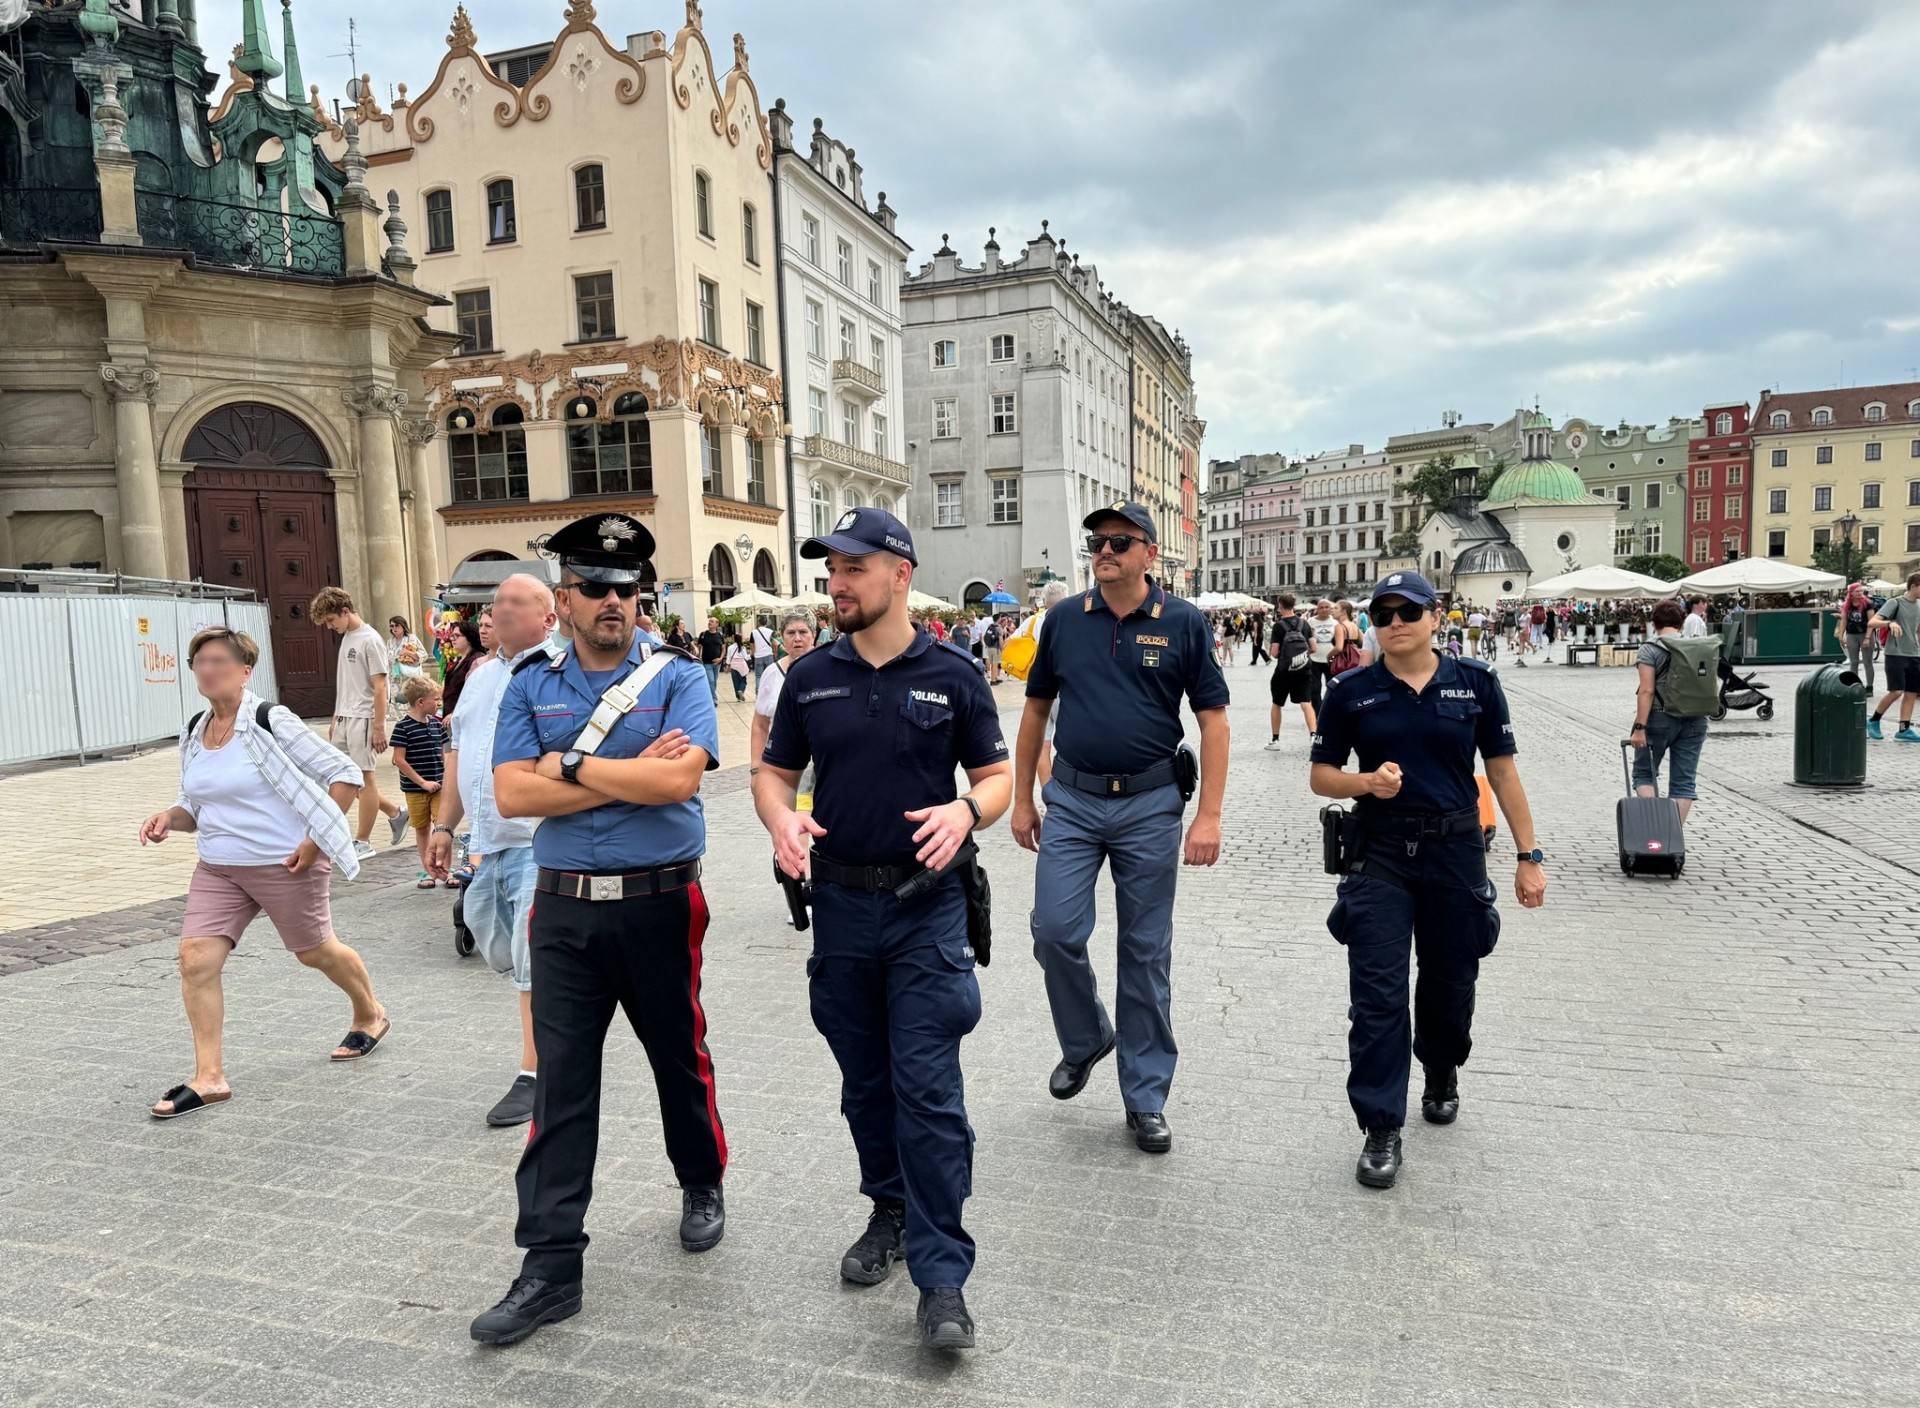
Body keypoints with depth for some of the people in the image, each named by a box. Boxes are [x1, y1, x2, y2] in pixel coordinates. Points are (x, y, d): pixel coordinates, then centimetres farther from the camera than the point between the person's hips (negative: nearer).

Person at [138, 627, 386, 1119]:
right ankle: (209, 1077, 3)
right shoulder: (194, 733, 6)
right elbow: (196, 804, 17)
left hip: (285, 865, -6)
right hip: (217, 869, 6)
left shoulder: (272, 723, -14)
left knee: (315, 951, 11)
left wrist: (315, 840, -17)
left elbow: (345, 774, -14)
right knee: (195, 959, -6)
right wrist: (170, 818, -6)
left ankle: (370, 1016, 38)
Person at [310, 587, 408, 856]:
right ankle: (395, 812, 21)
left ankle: (362, 841, 8)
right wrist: (335, 720, 19)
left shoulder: (370, 640, -13)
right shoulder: (346, 638, 14)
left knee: (363, 776, -1)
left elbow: (380, 687, -16)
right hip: (345, 719, 9)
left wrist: (379, 728, -18)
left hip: (363, 719, -9)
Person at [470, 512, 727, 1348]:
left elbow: (680, 780, -19)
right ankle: (551, 1265, 13)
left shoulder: (677, 678, -3)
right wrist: (630, 774, -14)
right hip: (565, 908, 2)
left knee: (679, 1057, 16)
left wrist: (574, 766, -12)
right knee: (561, 1083, 4)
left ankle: (702, 1187, 41)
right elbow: (511, 794, -8)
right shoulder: (531, 686, 5)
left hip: (659, 902, -1)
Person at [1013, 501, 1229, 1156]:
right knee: (1055, 931, -5)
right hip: (1071, 801, 2)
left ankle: (1145, 1097, 20)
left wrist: (1208, 815, -10)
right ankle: (1085, 1039, 25)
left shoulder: (1183, 623, -3)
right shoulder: (1064, 620, 3)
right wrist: (1022, 800, 8)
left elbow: (1213, 720, -3)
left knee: (1145, 952, 7)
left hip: (1150, 805, -2)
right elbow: (1035, 710, 11)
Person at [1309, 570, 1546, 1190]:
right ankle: (1381, 1129, 5)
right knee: (1378, 995, -4)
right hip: (1380, 854, -1)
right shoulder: (1351, 691, -1)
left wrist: (1529, 855, 3)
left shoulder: (1476, 683, 0)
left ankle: (1441, 1075, 44)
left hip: (1456, 852, 1)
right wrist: (1366, 782, -17)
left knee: (1450, 982, 15)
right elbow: (1320, 775, 3)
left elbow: (1502, 771, 4)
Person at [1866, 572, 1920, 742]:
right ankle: (1873, 721, 5)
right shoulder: (1895, 603, -7)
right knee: (1896, 691, -13)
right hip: (1896, 654, -7)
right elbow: (1871, 623, -17)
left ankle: (1904, 730, 5)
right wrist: (1890, 622, -34)